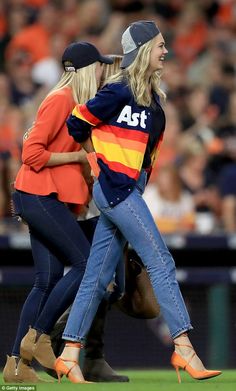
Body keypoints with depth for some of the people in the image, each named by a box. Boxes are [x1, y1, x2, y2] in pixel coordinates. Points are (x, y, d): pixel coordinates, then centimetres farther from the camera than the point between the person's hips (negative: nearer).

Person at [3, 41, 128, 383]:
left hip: (48, 200, 10)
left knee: (49, 281, 6)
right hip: (40, 196, -10)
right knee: (86, 264, -11)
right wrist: (78, 157, -13)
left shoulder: (77, 102, 18)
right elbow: (32, 153, -17)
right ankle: (38, 337, -4)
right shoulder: (60, 100, -12)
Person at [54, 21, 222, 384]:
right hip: (115, 187, -8)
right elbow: (78, 124, -5)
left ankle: (69, 356, 10)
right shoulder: (119, 91, -11)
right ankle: (183, 349, -14)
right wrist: (100, 160, 8)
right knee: (161, 263, -12)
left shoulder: (152, 94, 13)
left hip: (128, 190, 8)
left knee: (98, 277, 8)